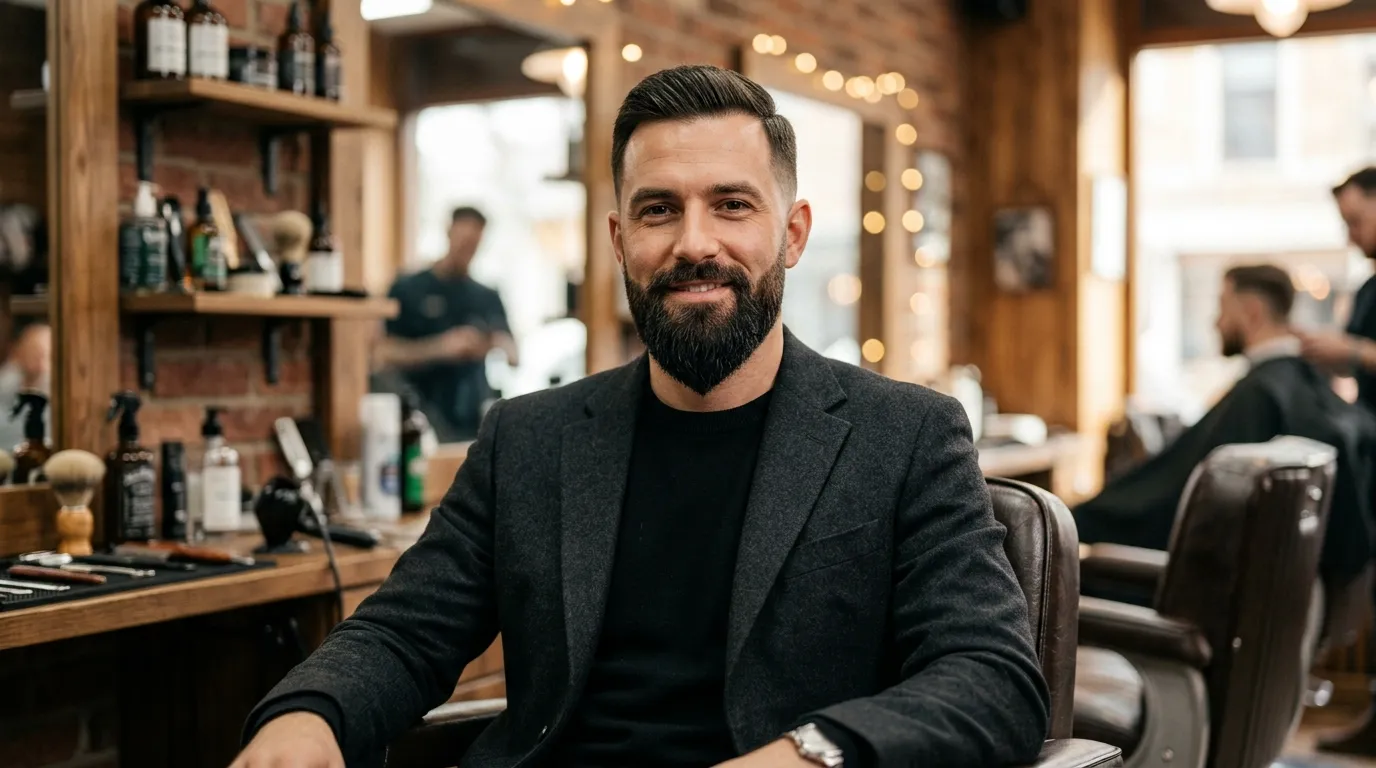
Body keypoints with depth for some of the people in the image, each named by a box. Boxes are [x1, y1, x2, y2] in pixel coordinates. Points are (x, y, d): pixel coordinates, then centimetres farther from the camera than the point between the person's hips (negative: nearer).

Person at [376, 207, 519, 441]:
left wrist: (499, 347, -17)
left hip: (476, 422, 3)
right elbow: (385, 355, -4)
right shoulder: (407, 290, 2)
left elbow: (513, 356, 6)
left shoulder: (487, 298, 13)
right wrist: (439, 348, -18)